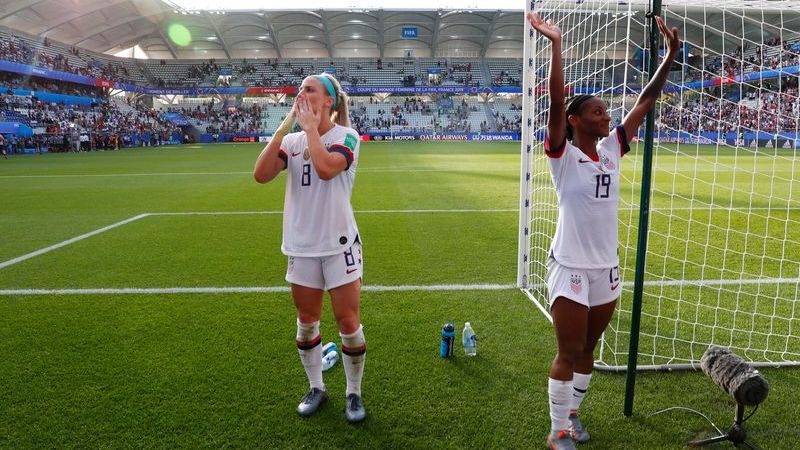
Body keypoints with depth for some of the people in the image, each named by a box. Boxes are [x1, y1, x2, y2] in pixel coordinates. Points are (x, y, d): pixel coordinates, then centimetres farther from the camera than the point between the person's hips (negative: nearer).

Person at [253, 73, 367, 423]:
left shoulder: (346, 136, -8)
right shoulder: (291, 139, 4)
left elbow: (326, 168, -29)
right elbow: (261, 175, -12)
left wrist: (310, 126, -16)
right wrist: (286, 124, -12)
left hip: (339, 245, -4)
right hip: (301, 246, 4)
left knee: (348, 322, 3)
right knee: (307, 323, 14)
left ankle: (354, 393, 24)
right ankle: (316, 388, 35)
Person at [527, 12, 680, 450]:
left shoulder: (611, 150, 5)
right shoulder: (564, 155, -11)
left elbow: (645, 102, 7)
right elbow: (557, 101, -23)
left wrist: (670, 54, 5)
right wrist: (556, 43, -27)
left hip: (606, 268, 6)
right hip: (570, 268, -6)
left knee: (587, 349, 18)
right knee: (569, 353, 3)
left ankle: (572, 411, 38)